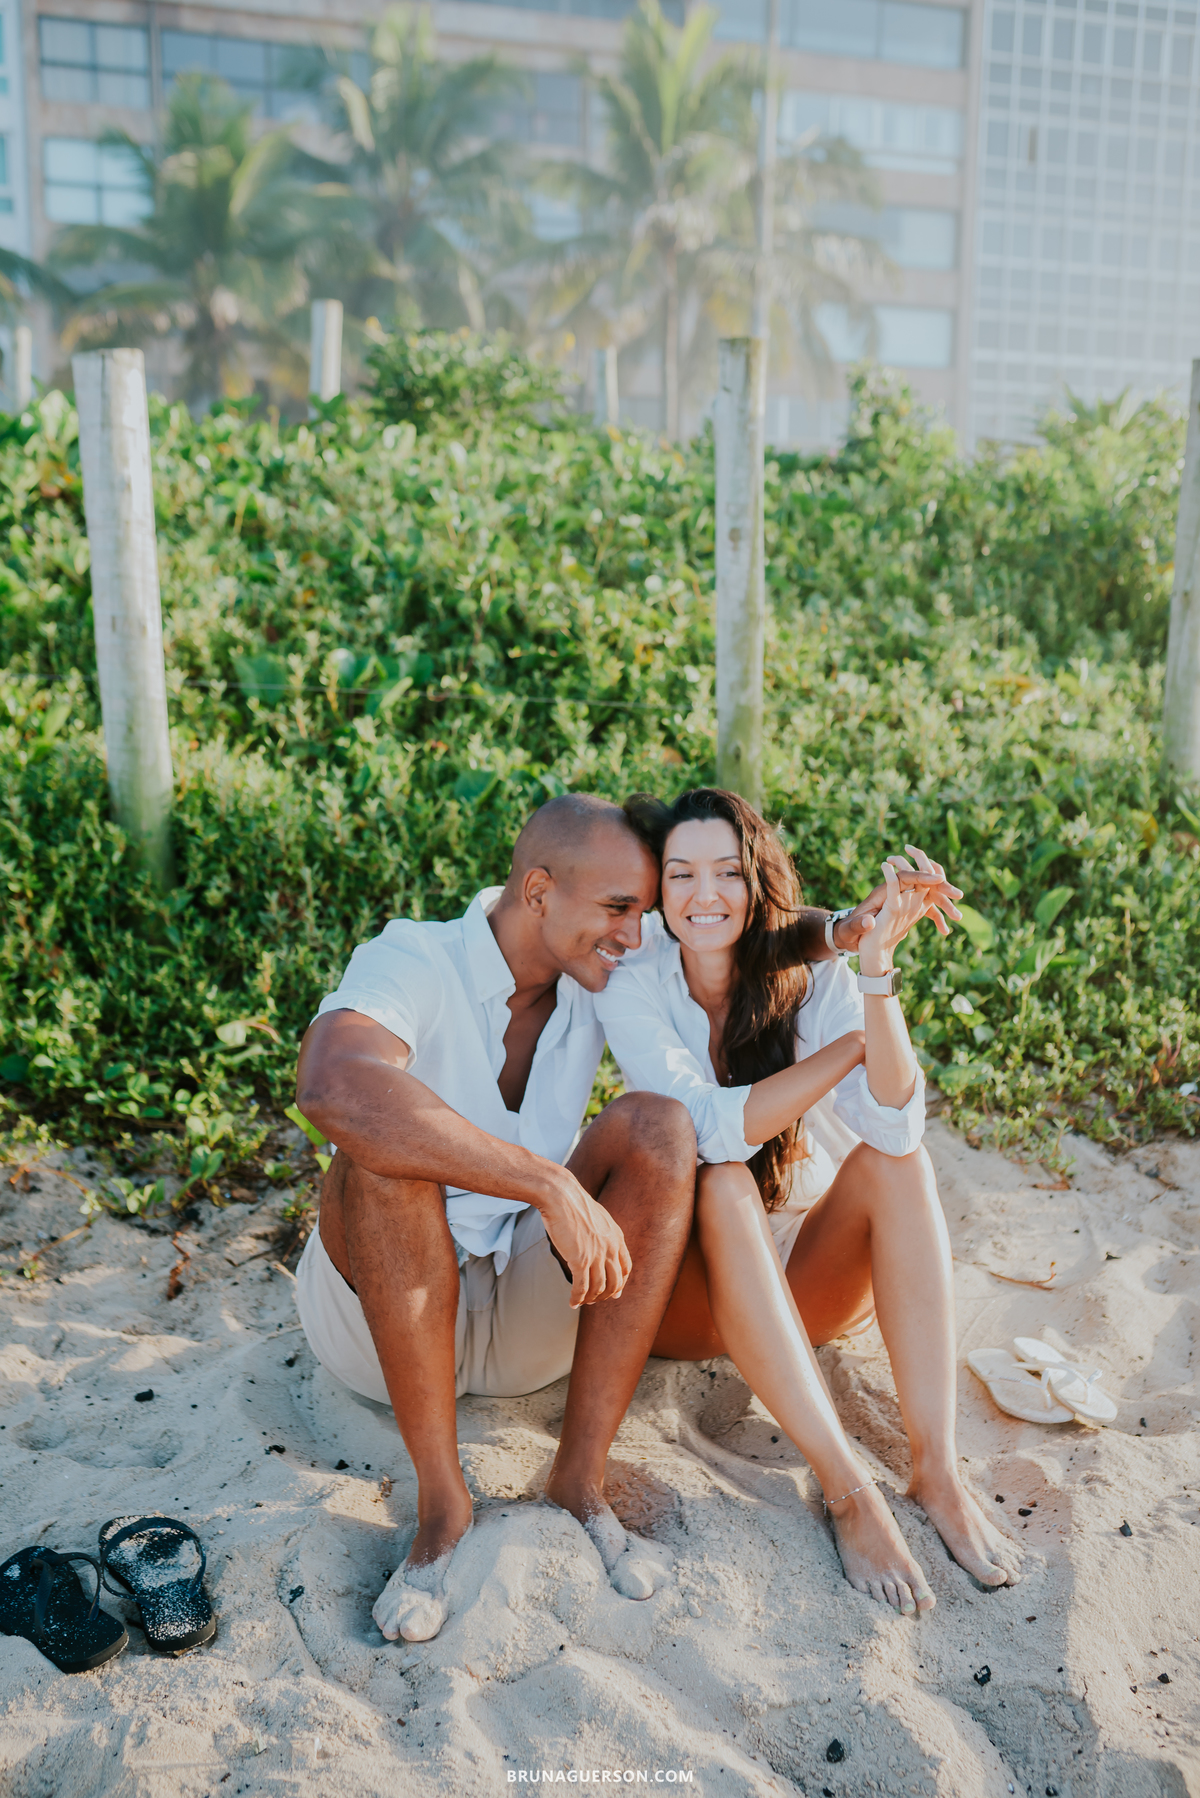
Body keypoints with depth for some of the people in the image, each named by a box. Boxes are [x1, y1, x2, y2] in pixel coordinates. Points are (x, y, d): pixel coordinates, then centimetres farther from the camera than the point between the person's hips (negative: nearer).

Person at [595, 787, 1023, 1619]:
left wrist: (877, 967, -40)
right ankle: (849, 1491, -32)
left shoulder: (814, 980, -11)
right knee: (725, 1186, -33)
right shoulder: (634, 991, -14)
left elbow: (895, 1125, -28)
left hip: (813, 1280, 2)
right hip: (698, 1291, -2)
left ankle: (938, 1470, -26)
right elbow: (714, 1129, -28)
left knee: (896, 1161, -25)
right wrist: (855, 1039, -25)